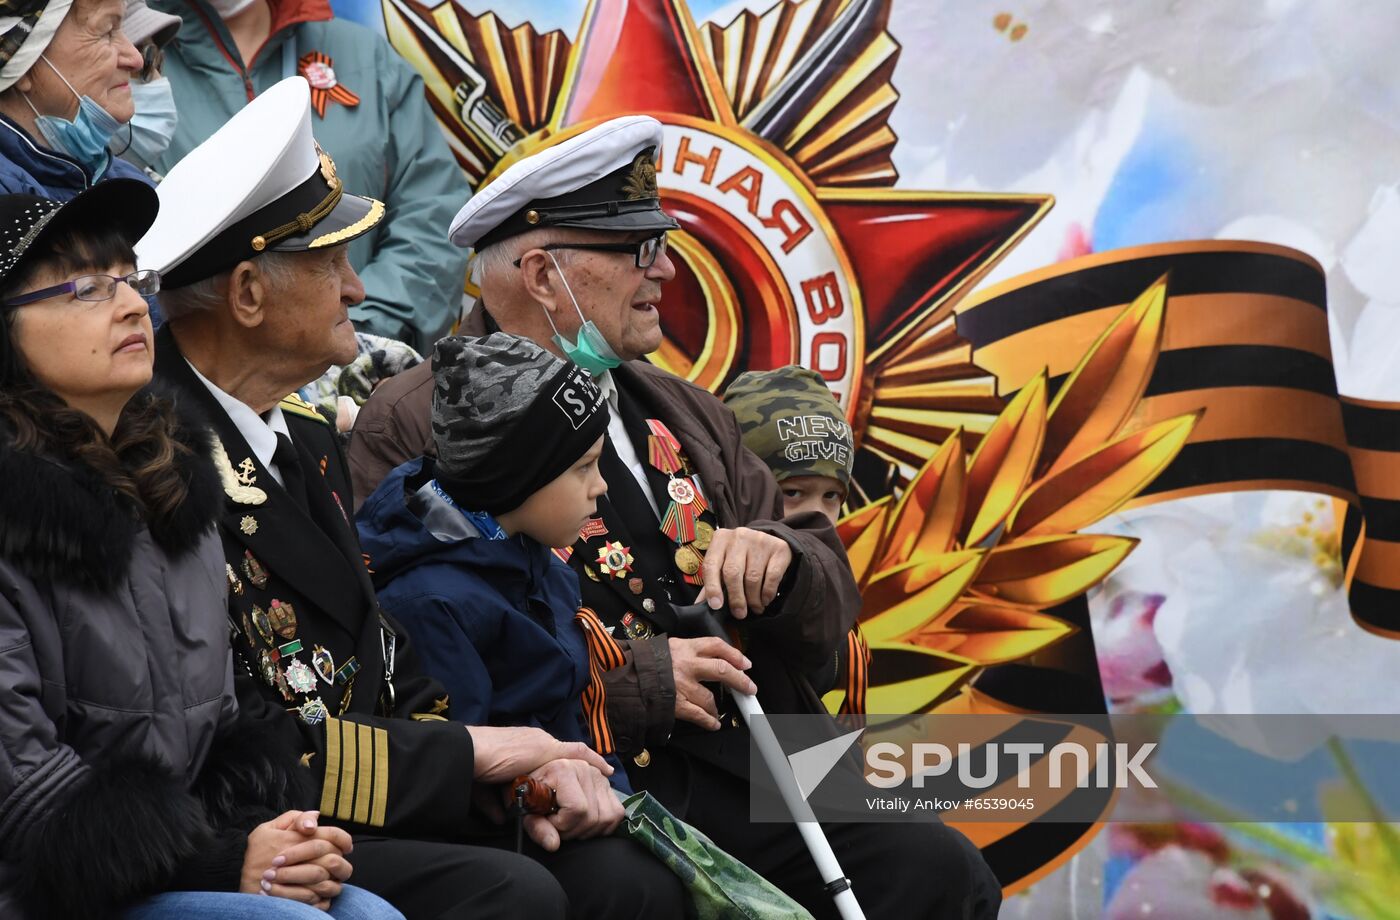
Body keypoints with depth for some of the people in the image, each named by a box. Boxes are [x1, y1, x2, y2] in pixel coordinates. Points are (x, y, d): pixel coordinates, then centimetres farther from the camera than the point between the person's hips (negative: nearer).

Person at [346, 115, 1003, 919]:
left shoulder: (685, 416, 23)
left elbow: (829, 612, 22)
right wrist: (635, 679, -16)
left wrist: (777, 557, -2)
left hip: (747, 774, 6)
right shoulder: (414, 426, -1)